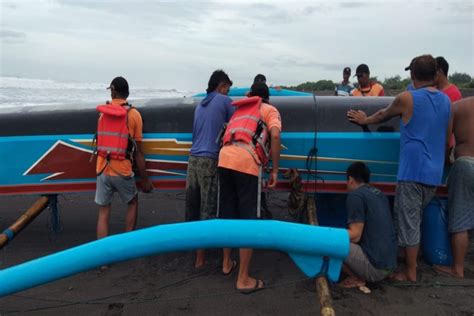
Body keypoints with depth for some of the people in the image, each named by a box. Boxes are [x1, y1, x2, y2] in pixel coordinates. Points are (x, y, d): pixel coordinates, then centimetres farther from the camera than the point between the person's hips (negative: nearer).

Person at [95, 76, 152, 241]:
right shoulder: (133, 114, -4)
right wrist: (145, 179, 0)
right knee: (133, 202, 22)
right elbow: (138, 151, -5)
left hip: (102, 170, 3)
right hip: (121, 171, -2)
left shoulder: (102, 112, 5)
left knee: (103, 212, 10)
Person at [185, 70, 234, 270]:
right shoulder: (225, 101, 2)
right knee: (208, 208, -1)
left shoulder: (200, 105, 22)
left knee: (191, 205, 13)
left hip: (193, 159, 7)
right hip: (209, 160, -7)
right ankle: (200, 255, 5)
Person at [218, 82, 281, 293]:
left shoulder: (239, 109, 34)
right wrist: (275, 170, 1)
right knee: (248, 220, 0)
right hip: (246, 162, -5)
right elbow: (275, 135, -3)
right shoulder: (270, 110, 17)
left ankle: (226, 262, 34)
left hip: (224, 158, 6)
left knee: (227, 214, 17)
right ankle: (243, 279, 4)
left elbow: (229, 136, 22)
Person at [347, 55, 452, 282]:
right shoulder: (446, 101, 10)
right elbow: (447, 138, 17)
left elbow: (383, 115, 10)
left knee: (408, 222, 3)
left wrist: (365, 120, 29)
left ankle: (410, 272, 12)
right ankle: (412, 262, 32)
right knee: (415, 219, 21)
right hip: (434, 173, 7)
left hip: (413, 171, -7)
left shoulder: (407, 99, -8)